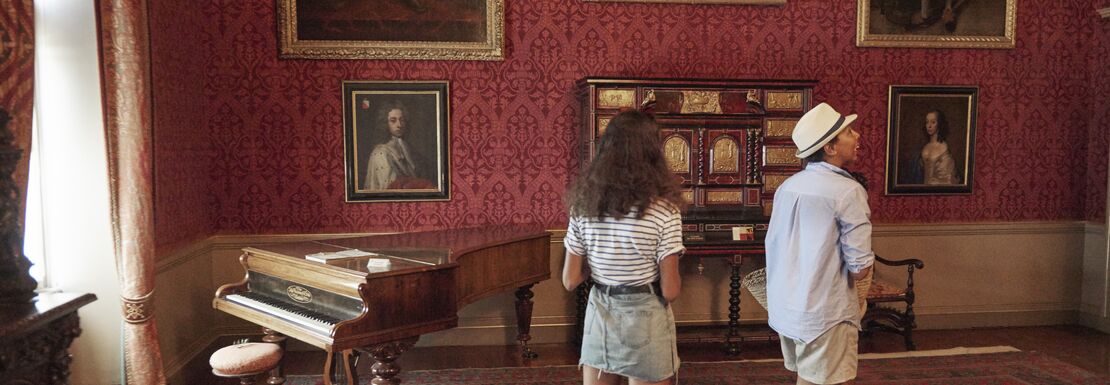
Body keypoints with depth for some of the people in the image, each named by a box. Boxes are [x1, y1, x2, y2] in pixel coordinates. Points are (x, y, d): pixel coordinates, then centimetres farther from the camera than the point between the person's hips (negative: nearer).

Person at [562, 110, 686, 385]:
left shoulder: (584, 204, -5)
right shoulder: (663, 210, -16)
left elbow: (570, 281, -1)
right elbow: (670, 291, -13)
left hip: (599, 319, 4)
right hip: (645, 322, -3)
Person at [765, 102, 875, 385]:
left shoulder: (787, 186, 5)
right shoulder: (848, 191, -16)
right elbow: (860, 269, -18)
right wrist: (861, 267, 3)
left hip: (784, 307, 7)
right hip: (822, 314, -7)